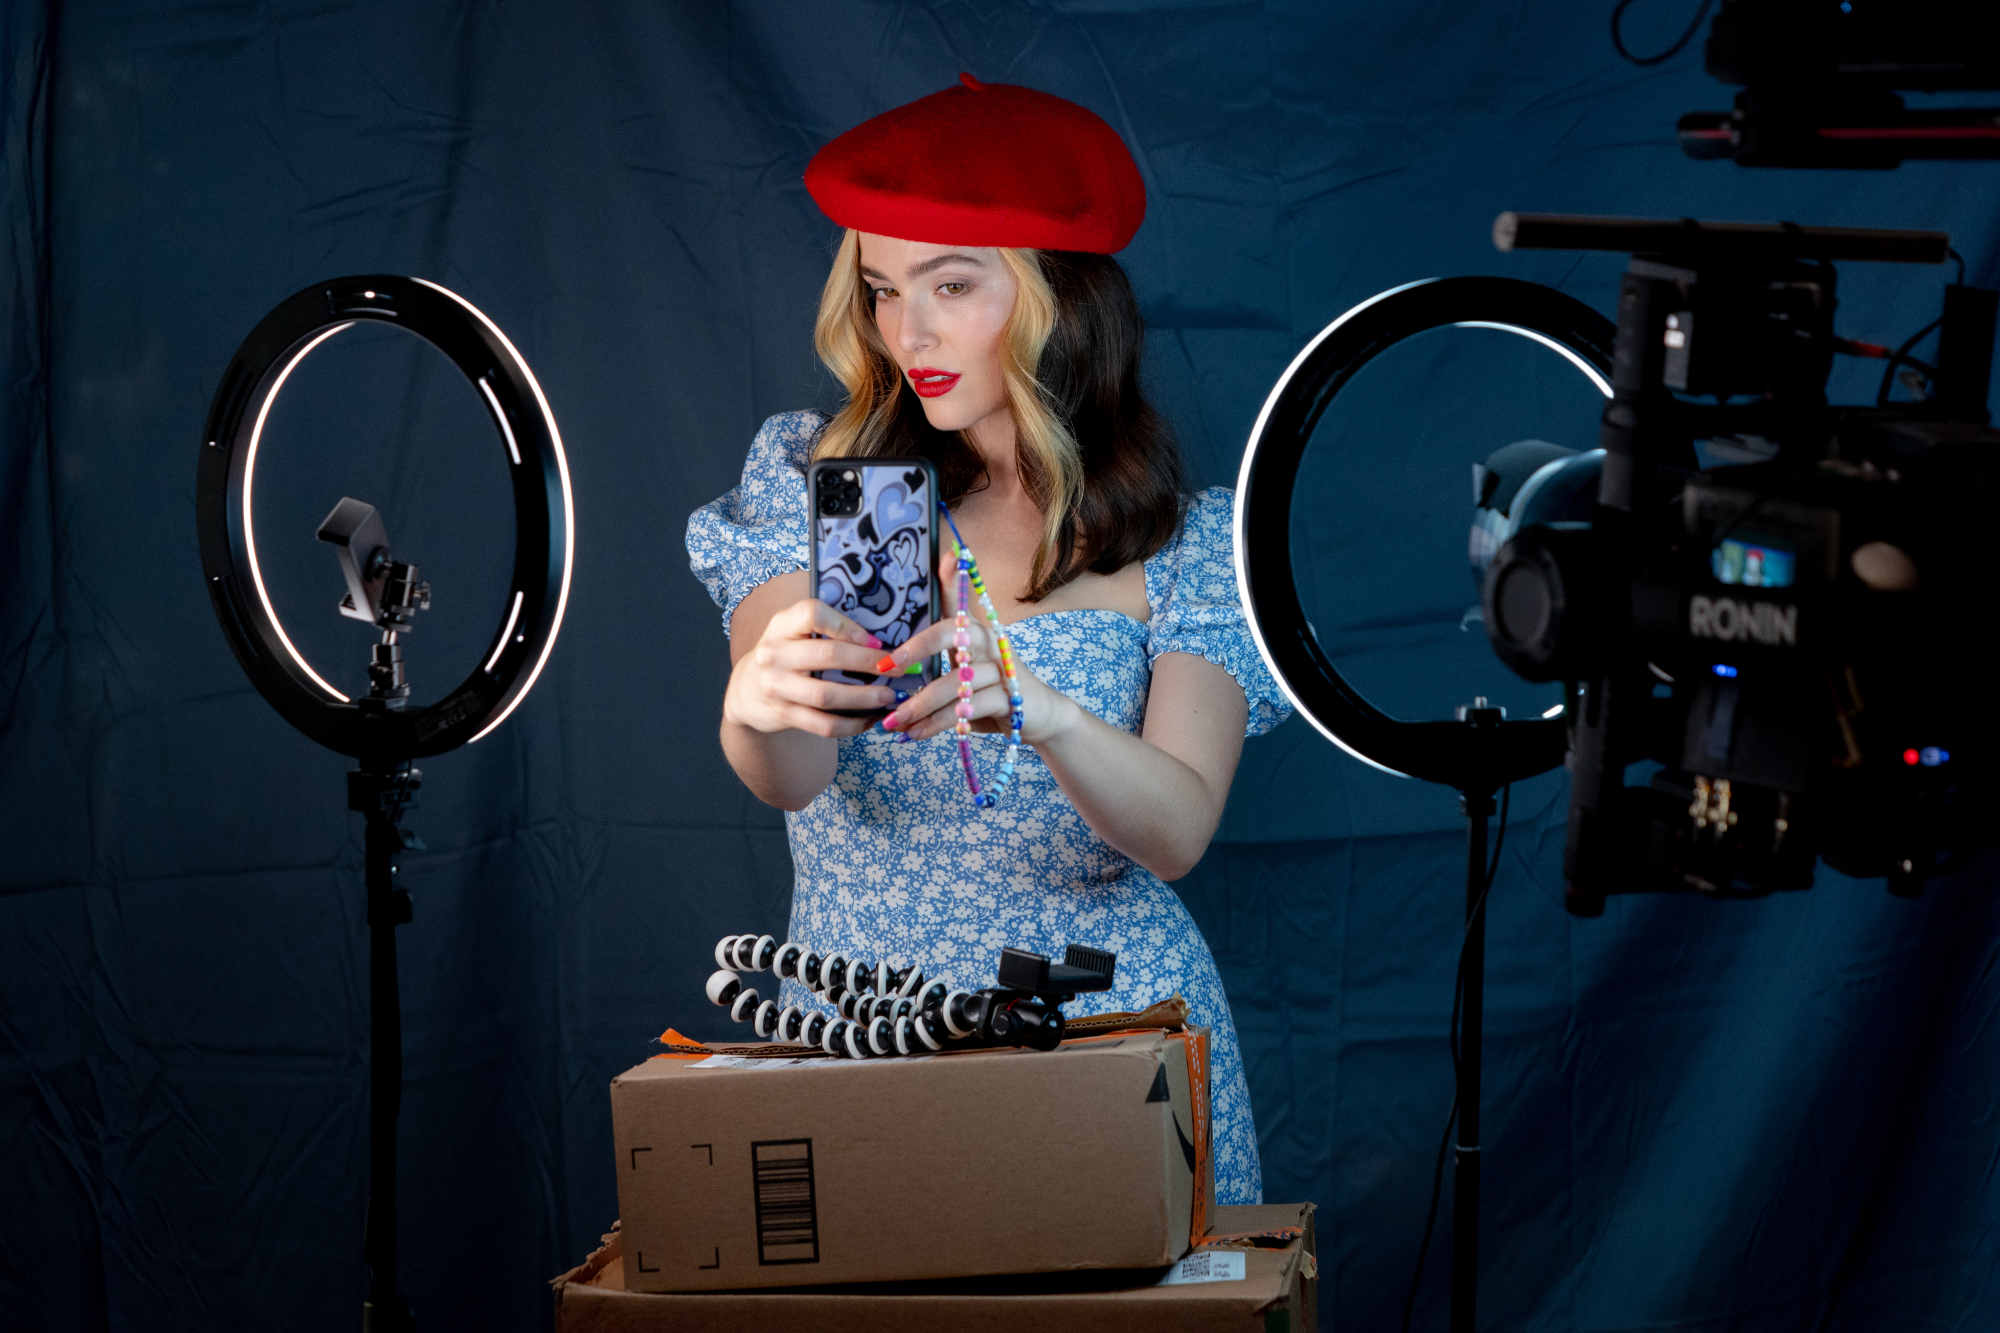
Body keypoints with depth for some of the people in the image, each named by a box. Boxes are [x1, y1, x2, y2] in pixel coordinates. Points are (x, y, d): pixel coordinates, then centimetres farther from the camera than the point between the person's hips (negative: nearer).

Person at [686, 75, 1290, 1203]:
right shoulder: (816, 479, 4)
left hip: (1107, 1028, 0)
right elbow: (791, 778, -11)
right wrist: (758, 713, -34)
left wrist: (1042, 716, -32)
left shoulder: (1189, 543, 1)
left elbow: (1176, 834, -13)